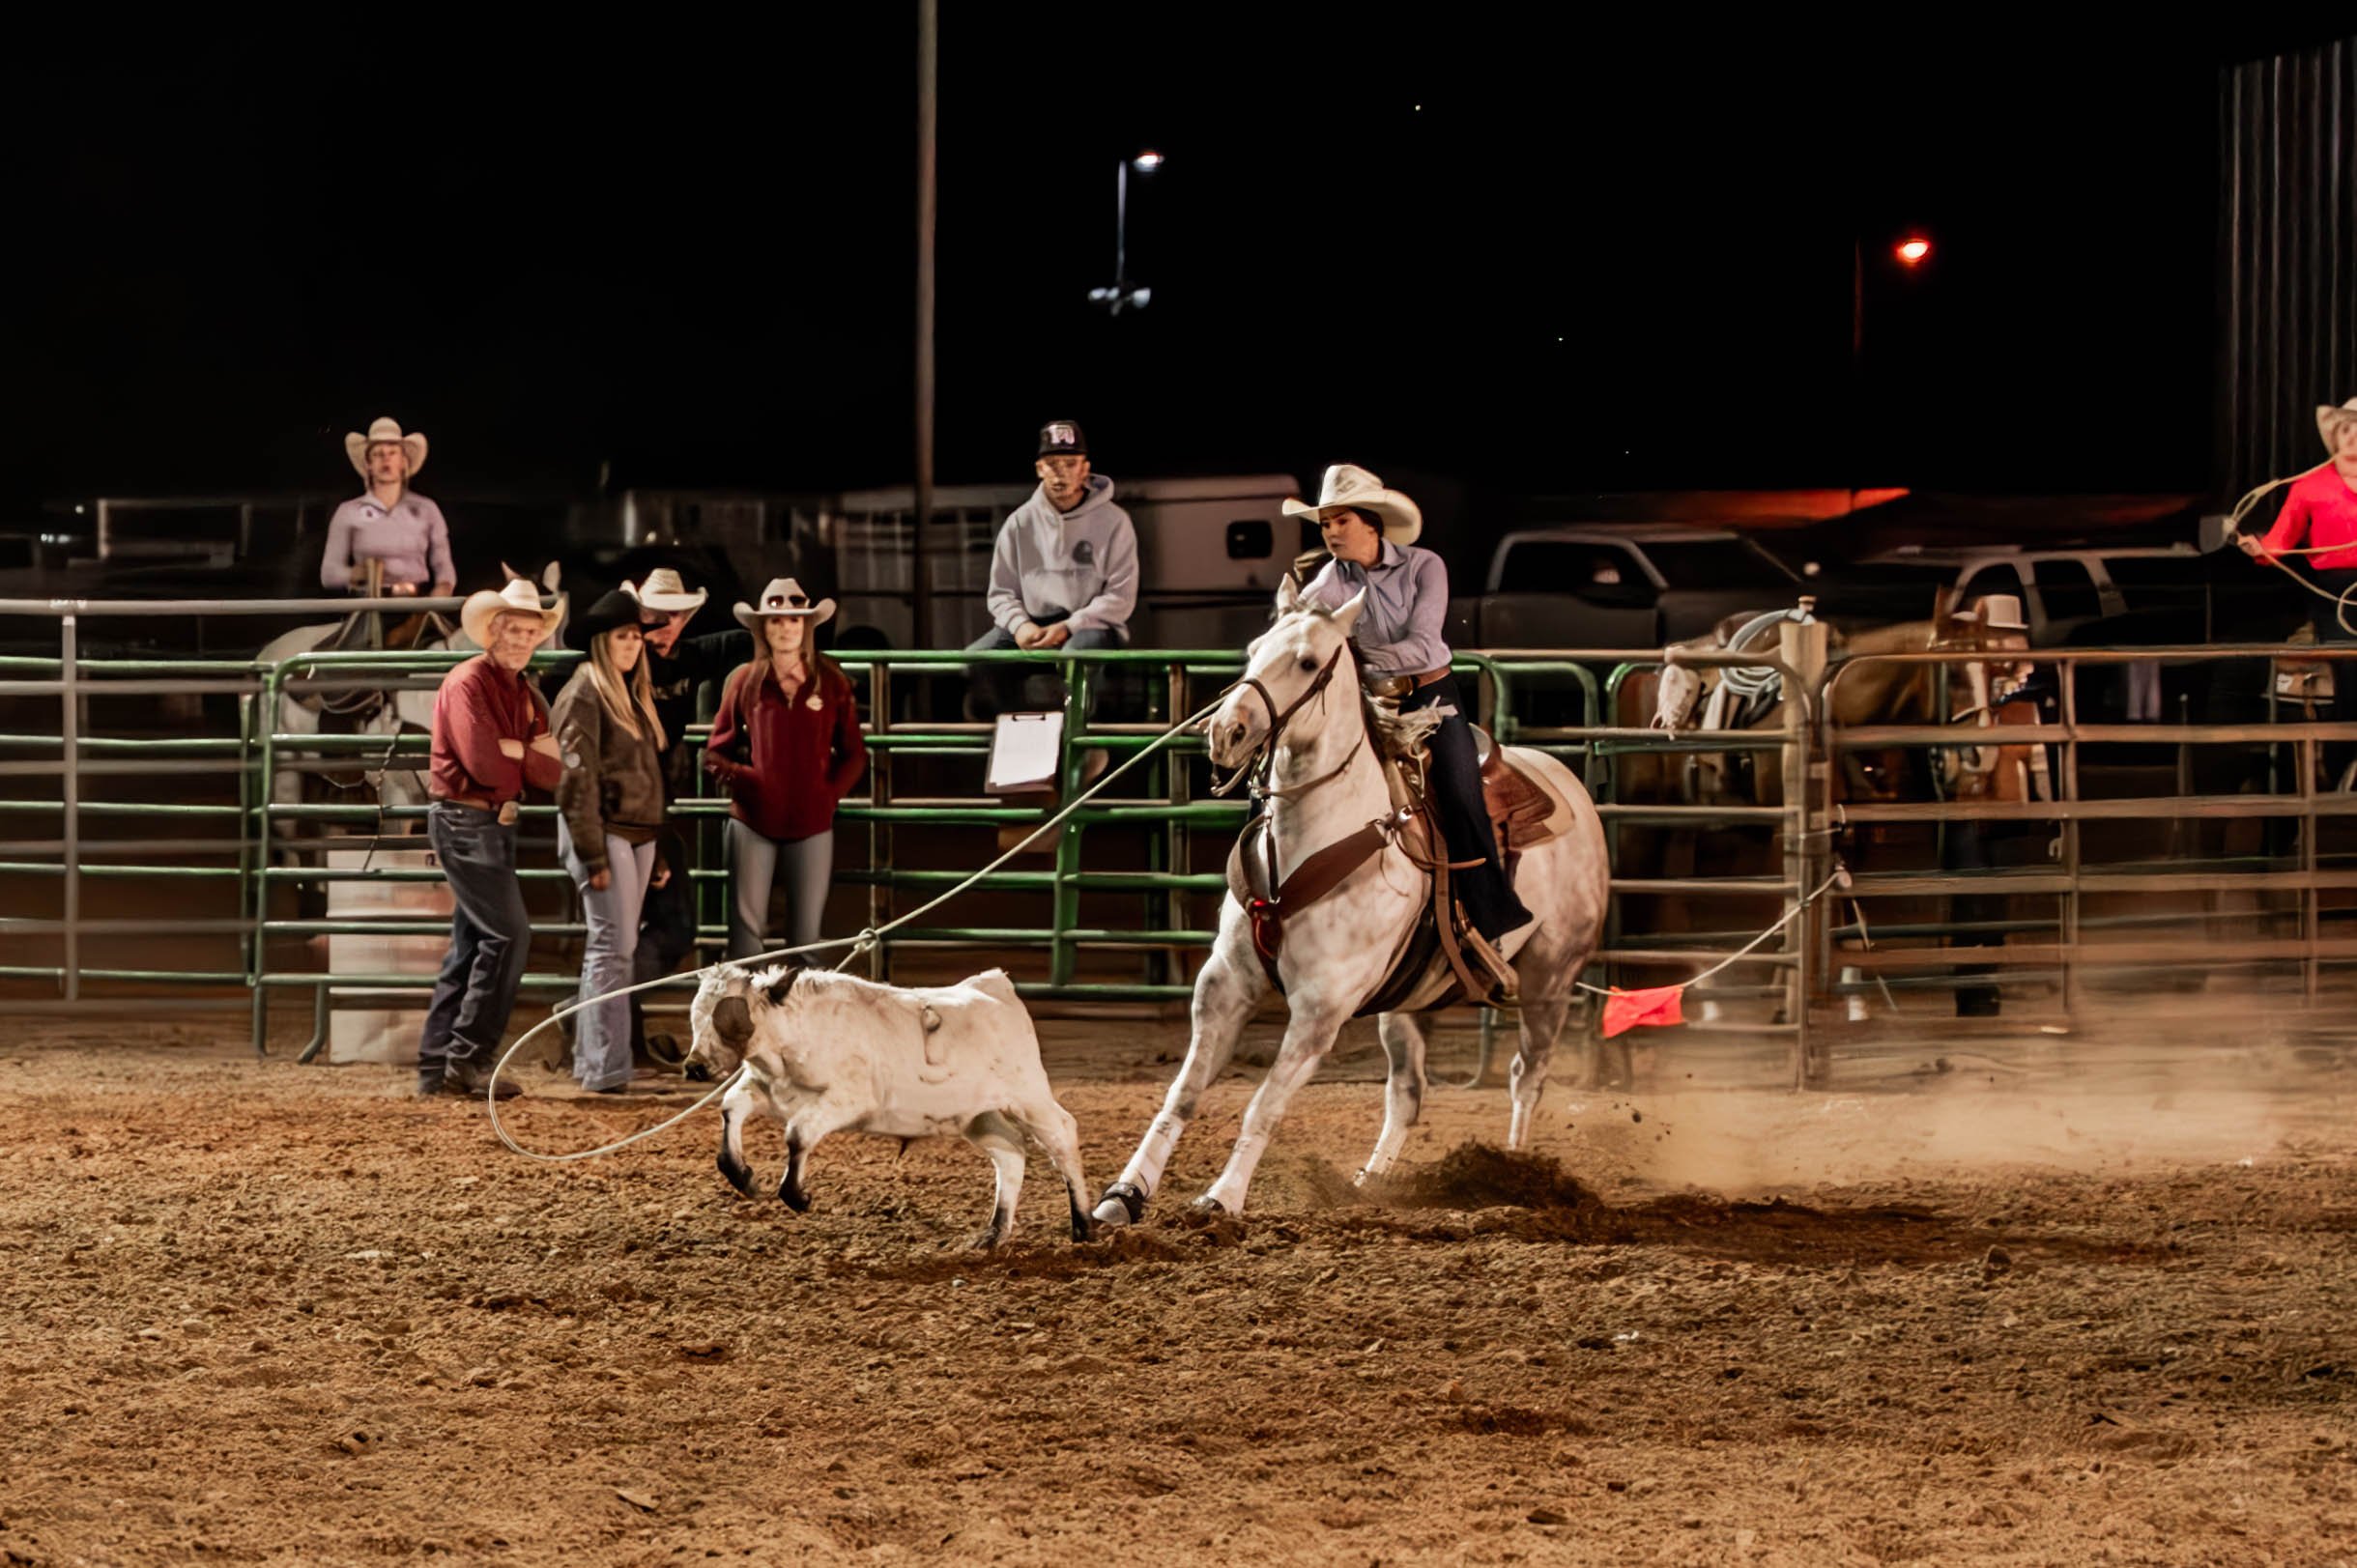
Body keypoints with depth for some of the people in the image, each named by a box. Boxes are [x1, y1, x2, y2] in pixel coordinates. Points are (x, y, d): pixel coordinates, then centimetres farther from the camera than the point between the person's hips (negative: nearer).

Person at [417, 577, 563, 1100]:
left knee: (472, 945, 10)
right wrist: (529, 755, -3)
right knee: (509, 933, -14)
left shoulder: (526, 697, 15)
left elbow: (548, 775, 4)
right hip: (464, 820, -9)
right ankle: (468, 1057, -12)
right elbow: (483, 763, -21)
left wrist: (513, 751, -14)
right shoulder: (468, 684, -11)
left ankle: (437, 1066, 14)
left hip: (496, 825, 9)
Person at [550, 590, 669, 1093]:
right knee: (614, 947, -11)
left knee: (612, 948, 11)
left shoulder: (635, 693, 17)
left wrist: (657, 850, 18)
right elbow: (578, 777, -15)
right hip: (605, 830, -9)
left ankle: (589, 1059, 16)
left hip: (639, 834, 9)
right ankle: (608, 1070, -11)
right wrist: (593, 854, -19)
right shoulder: (585, 694, -10)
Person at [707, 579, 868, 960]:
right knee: (746, 925, -2)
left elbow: (854, 753, 10)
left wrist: (830, 793, -3)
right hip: (753, 819, -1)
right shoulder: (745, 682, 4)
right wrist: (736, 776, -9)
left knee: (806, 930, 5)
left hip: (812, 822, 1)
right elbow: (717, 750, 9)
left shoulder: (831, 682, 4)